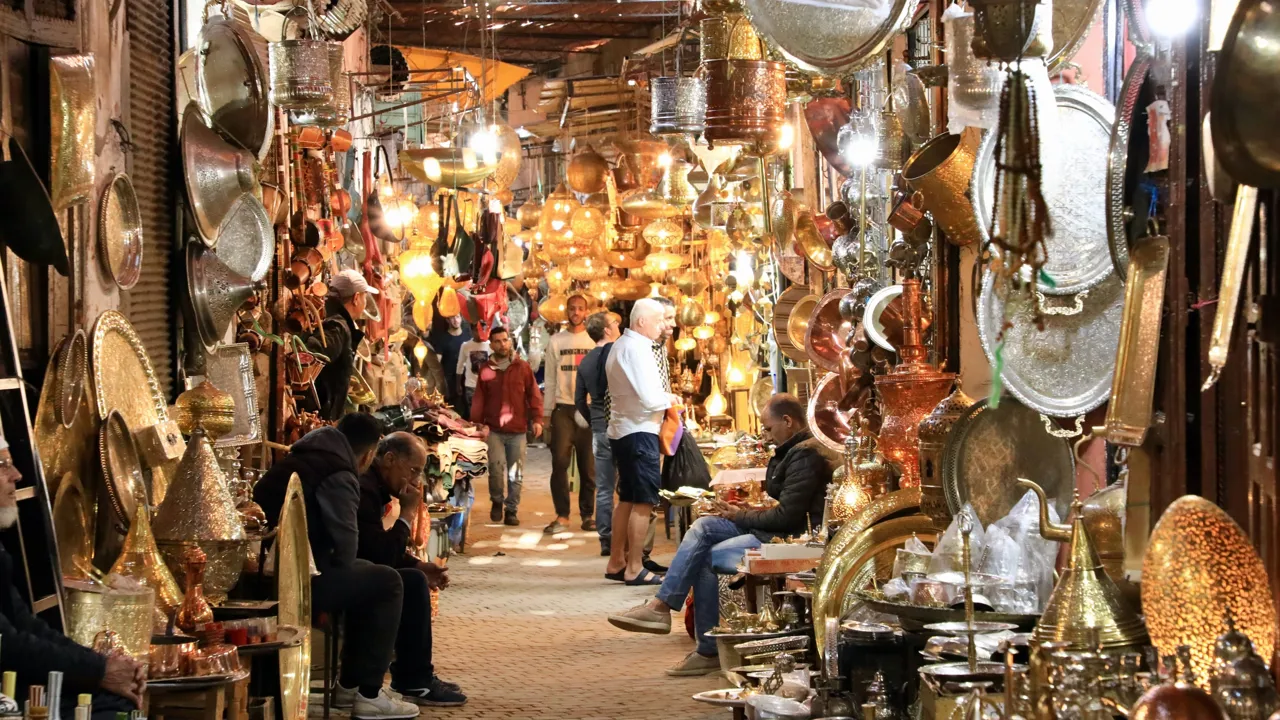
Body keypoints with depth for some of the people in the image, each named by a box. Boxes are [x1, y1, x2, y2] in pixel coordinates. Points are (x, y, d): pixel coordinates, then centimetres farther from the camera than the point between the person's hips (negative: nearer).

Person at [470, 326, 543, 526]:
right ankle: (496, 502, 10)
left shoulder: (522, 367, 4)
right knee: (496, 467, -14)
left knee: (516, 474, 2)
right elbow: (478, 400, 8)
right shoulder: (486, 370, 6)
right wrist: (475, 425, 1)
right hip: (494, 429, 0)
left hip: (517, 430, 0)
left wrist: (537, 419, -6)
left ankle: (511, 510, 14)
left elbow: (534, 394, 4)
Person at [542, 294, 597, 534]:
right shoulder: (556, 341, 8)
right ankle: (561, 516, -5)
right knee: (560, 462, -8)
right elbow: (550, 380, 8)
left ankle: (588, 514, 9)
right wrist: (546, 413, 3)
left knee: (589, 465, 3)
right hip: (563, 408, 0)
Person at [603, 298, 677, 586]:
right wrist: (669, 398, -3)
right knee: (643, 501, -6)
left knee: (627, 498, 16)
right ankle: (634, 569, -4)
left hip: (621, 430, 10)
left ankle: (616, 563, 22)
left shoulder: (620, 346, 15)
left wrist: (661, 398, 12)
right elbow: (650, 398, -22)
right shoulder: (637, 349, -16)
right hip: (639, 432, -10)